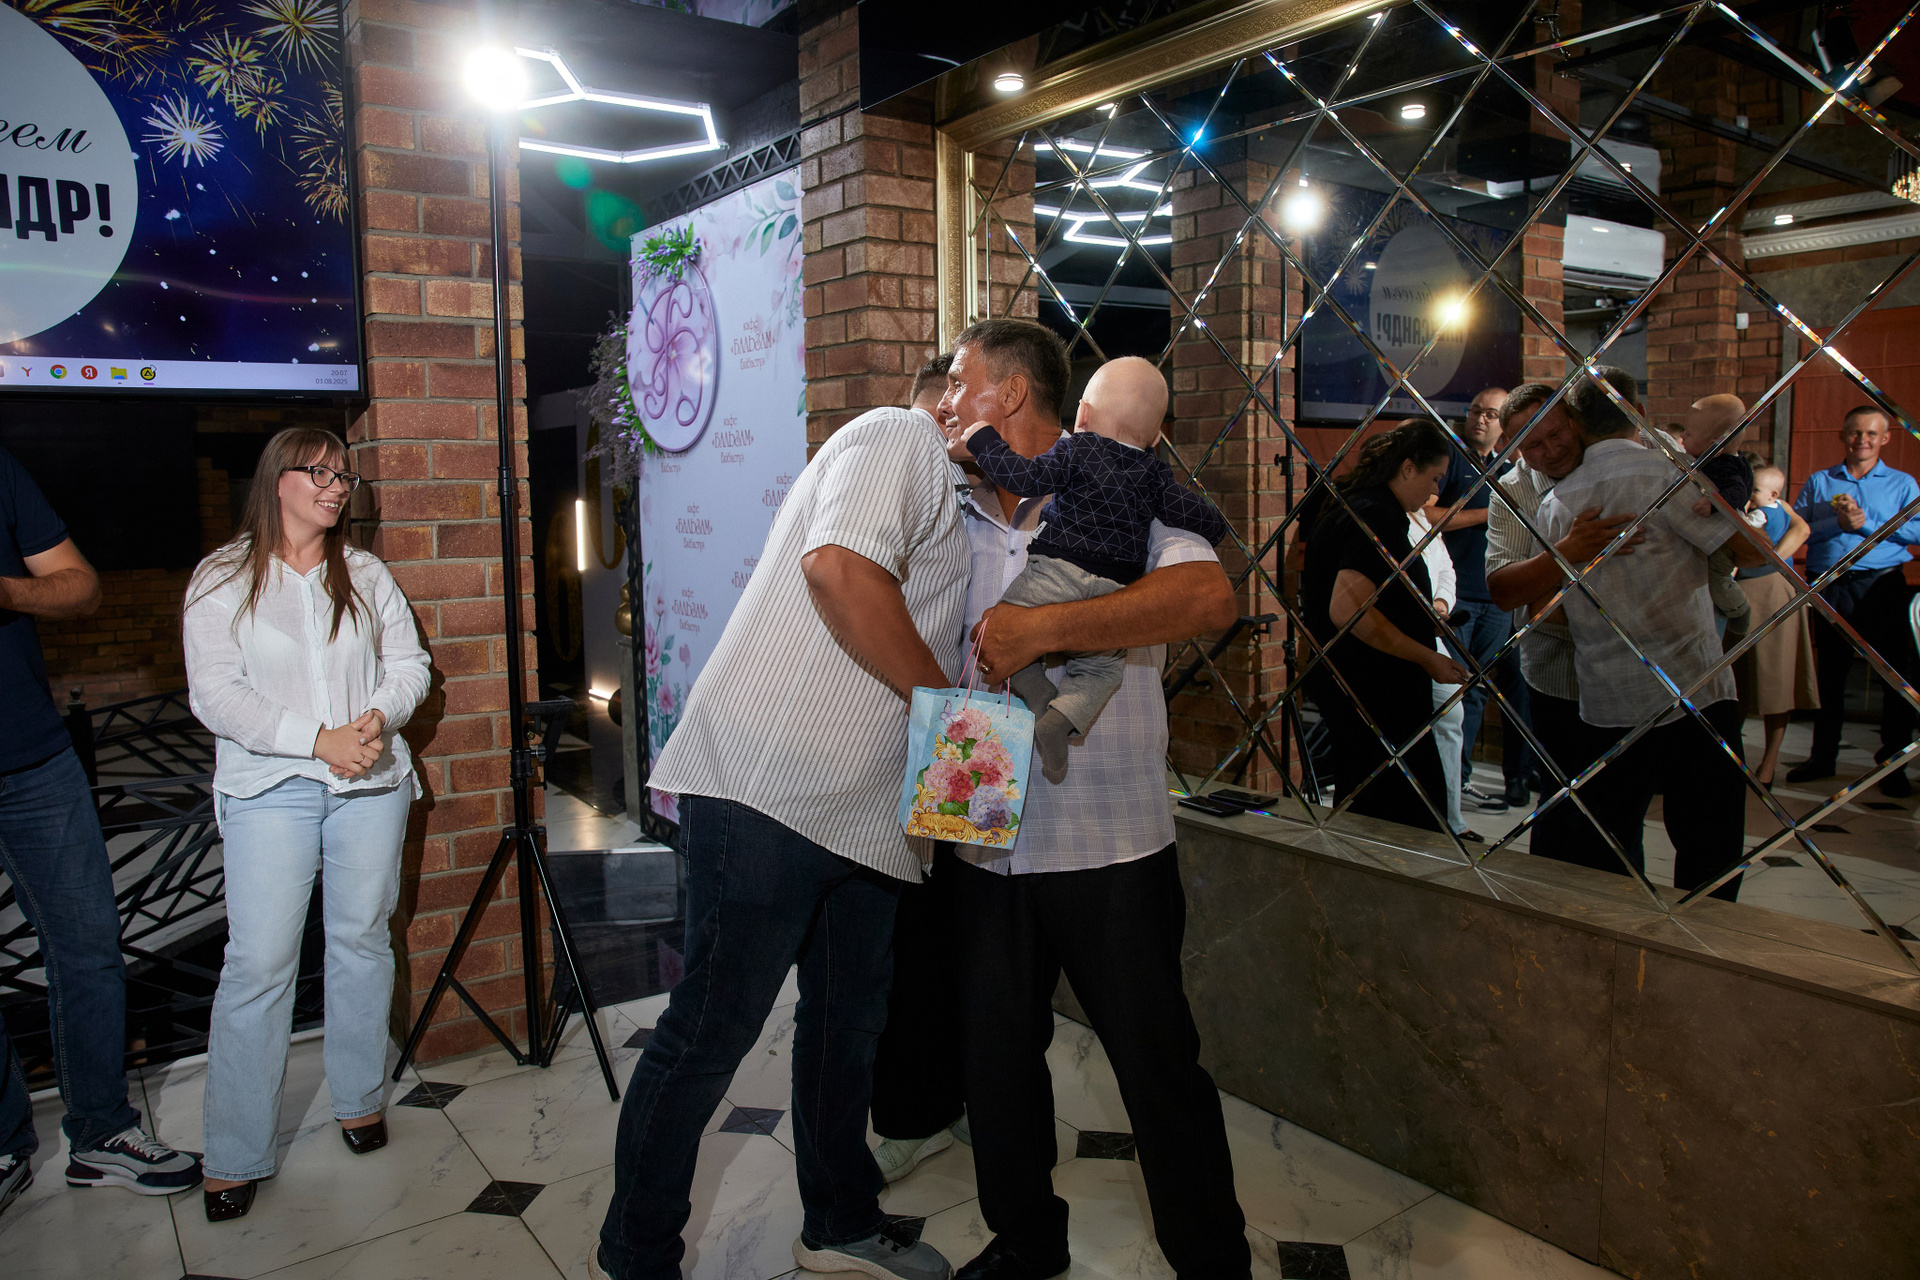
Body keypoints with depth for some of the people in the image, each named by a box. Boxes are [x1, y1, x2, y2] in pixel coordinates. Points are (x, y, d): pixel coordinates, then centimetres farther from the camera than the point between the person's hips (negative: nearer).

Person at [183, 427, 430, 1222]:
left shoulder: (366, 574, 10)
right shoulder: (222, 580, 0)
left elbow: (409, 662, 9)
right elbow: (215, 695, -8)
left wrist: (379, 716, -12)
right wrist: (320, 739, -16)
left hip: (370, 783, 3)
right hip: (270, 789, -3)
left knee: (362, 940, 10)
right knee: (258, 964, -5)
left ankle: (360, 1102, 27)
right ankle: (235, 1158, 7)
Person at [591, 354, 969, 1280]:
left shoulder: (949, 501, 25)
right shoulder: (898, 441, -6)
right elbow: (838, 568, -25)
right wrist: (944, 701, -17)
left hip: (863, 812, 10)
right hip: (767, 787, -10)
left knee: (849, 1021, 18)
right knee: (713, 1028, 0)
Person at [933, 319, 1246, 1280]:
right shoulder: (952, 517, 10)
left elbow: (1209, 597, -22)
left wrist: (1042, 628, -24)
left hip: (1110, 848, -5)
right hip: (986, 846, 5)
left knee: (1158, 1067, 6)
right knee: (994, 1058, 16)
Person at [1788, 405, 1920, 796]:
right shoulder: (1818, 482, 12)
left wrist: (1867, 522, -13)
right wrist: (1838, 522, -15)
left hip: (1883, 585, -1)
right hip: (1828, 586, 1)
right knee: (1829, 673, 9)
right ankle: (1823, 756, 19)